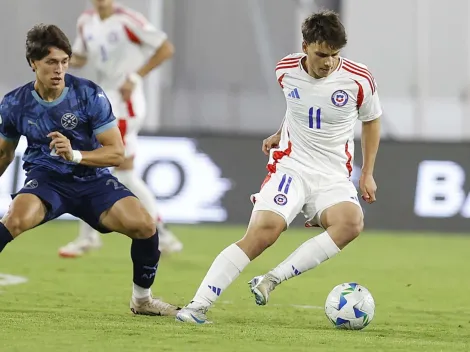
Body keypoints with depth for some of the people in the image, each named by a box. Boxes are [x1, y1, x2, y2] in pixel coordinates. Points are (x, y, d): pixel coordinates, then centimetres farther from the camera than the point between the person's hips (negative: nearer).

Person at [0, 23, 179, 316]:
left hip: (91, 179, 0)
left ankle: (142, 299, 6)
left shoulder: (90, 94, -12)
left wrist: (74, 155, -28)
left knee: (144, 225, -20)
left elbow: (116, 152, -12)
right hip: (46, 179, 0)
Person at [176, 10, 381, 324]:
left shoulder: (359, 79, -9)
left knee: (351, 223, -33)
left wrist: (367, 174, 8)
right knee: (263, 231, -25)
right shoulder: (286, 70, -2)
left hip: (333, 177, 0)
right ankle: (198, 305, -26)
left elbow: (371, 121, 10)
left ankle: (271, 280, -26)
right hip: (290, 167, 0)